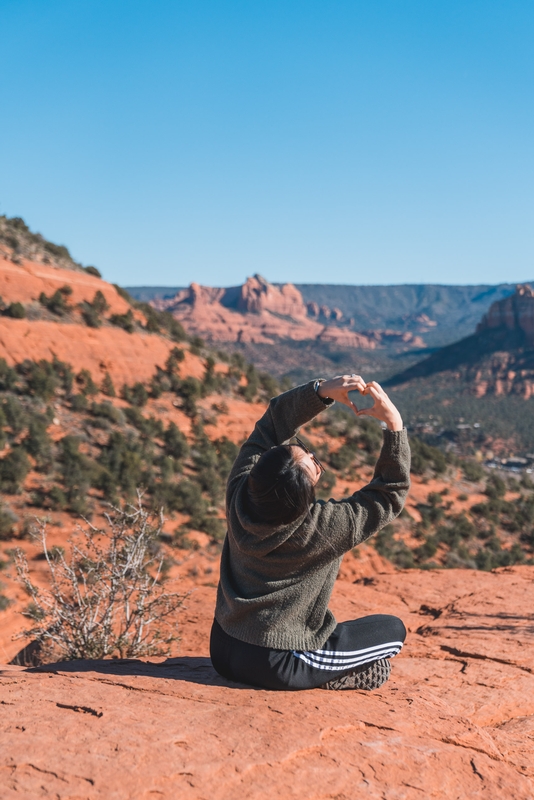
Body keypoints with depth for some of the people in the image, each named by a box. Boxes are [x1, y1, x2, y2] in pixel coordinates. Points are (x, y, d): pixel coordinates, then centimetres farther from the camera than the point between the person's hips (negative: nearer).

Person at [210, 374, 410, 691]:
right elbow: (391, 493, -12)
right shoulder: (322, 529, -26)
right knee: (393, 629, 7)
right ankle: (330, 677, -1)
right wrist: (394, 424, -14)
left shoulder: (240, 494, -15)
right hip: (273, 667, -6)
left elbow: (272, 426, -1)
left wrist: (321, 391, -10)